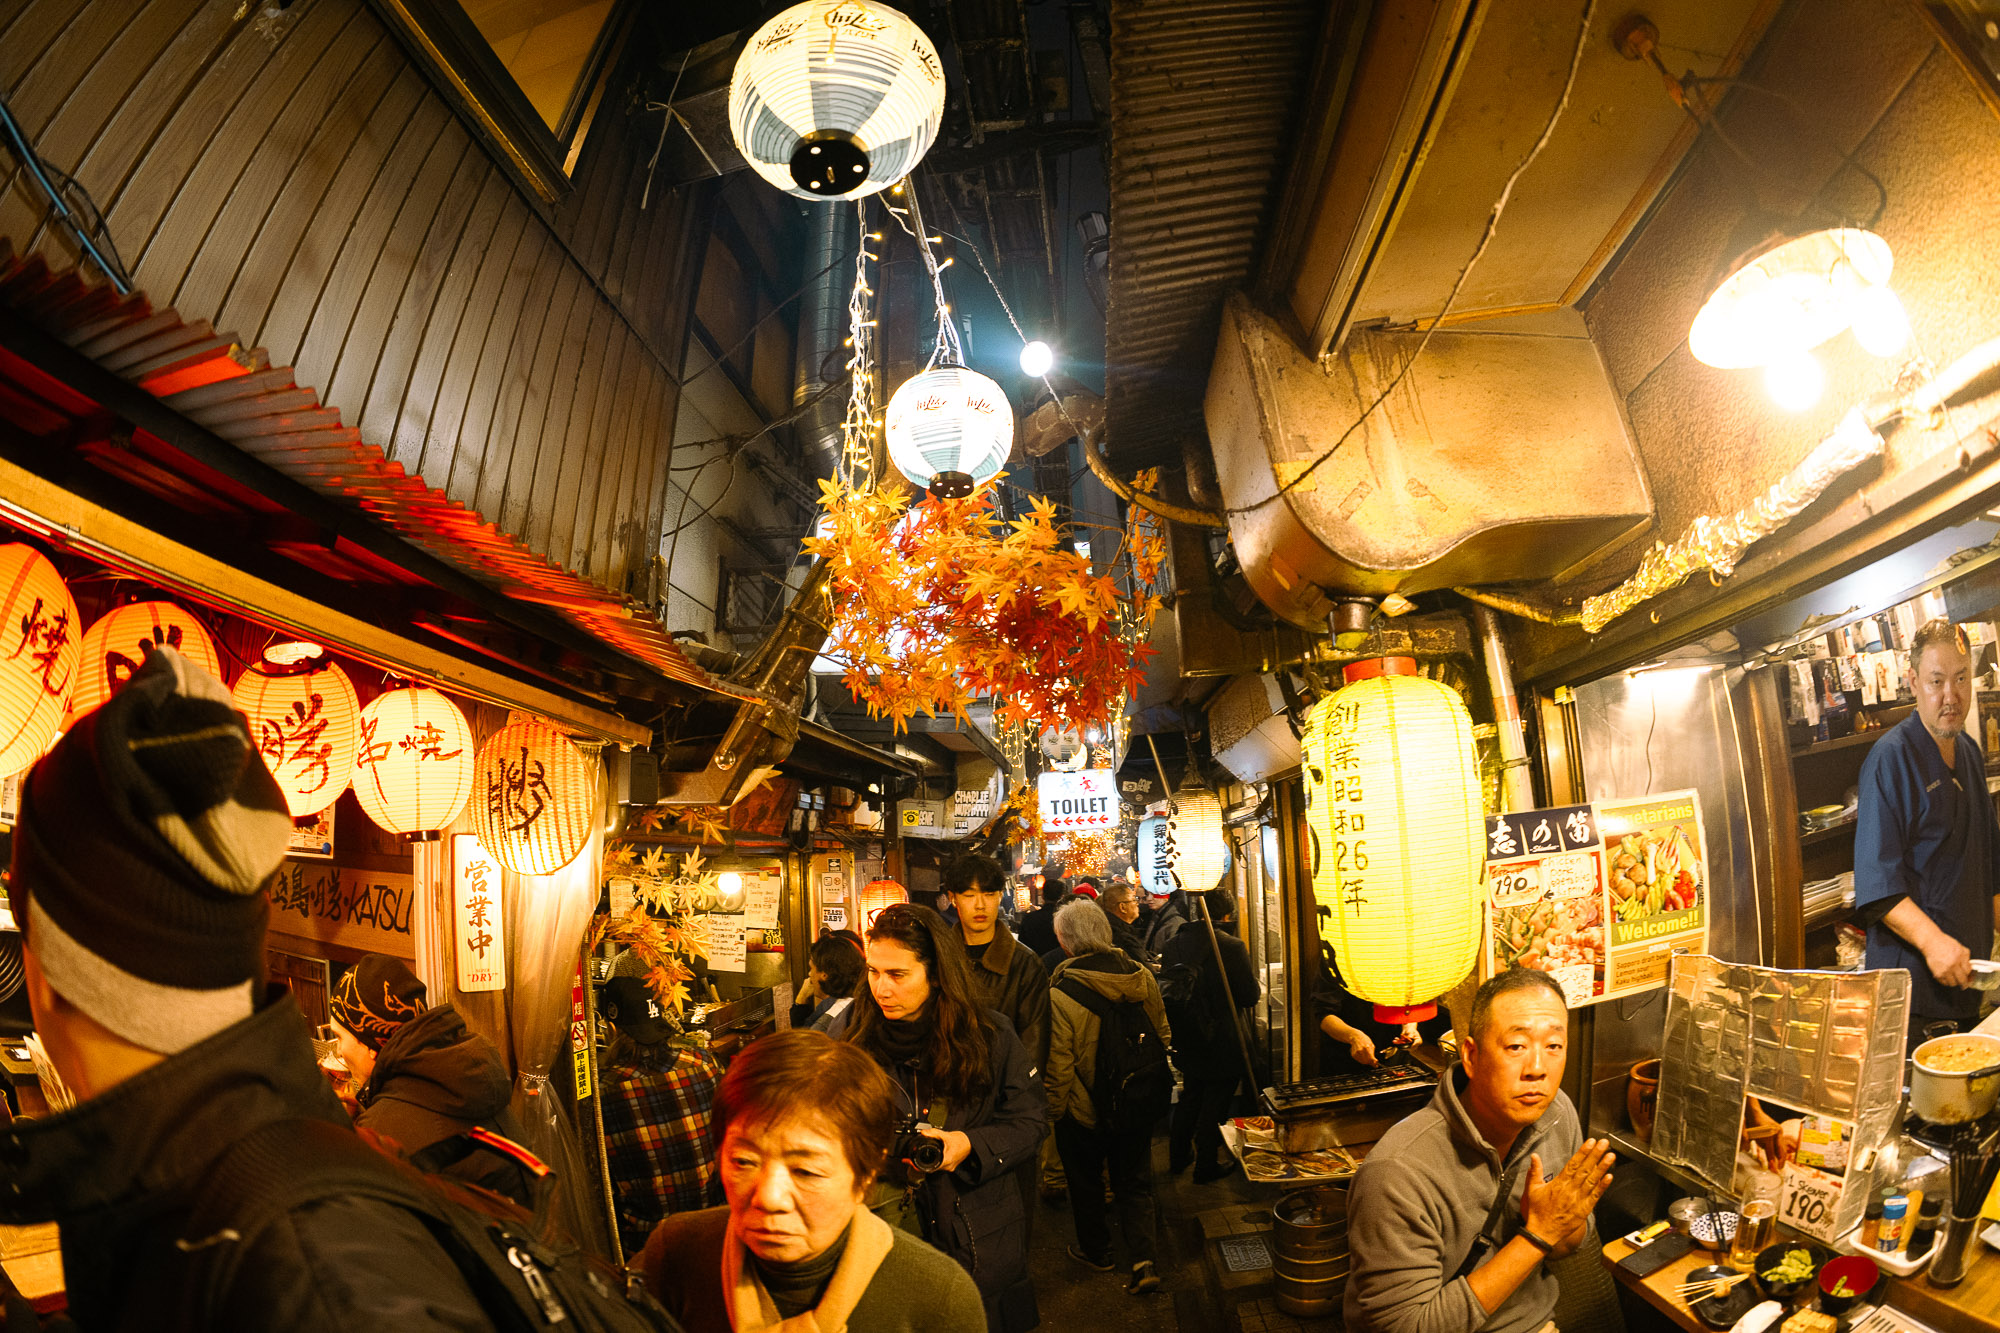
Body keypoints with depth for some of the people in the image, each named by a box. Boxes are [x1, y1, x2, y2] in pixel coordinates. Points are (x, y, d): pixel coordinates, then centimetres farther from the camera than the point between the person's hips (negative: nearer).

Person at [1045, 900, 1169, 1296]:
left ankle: (1095, 1250, 38)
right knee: (1135, 1182, 18)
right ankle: (1142, 1262, 11)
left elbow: (1058, 1064, -19)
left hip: (1083, 1108, -3)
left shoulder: (1062, 993, -25)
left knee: (1086, 1182, 20)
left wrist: (1053, 1111, -3)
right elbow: (1163, 1036, 3)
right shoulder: (1142, 977, -10)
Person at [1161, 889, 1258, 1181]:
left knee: (1189, 1099, 24)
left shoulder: (1174, 944, -5)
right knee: (1214, 1104, 11)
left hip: (1186, 1040, 5)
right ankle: (1206, 1165, 24)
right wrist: (1250, 969, 1)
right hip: (1221, 1044, -5)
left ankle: (1178, 1157, 37)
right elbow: (1250, 995, -16)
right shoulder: (1232, 947, -22)